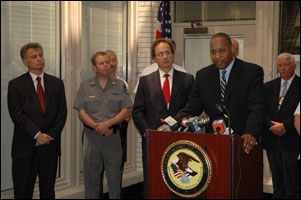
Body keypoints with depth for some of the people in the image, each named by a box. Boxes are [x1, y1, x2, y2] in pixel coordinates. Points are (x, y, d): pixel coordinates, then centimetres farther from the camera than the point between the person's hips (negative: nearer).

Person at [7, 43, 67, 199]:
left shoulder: (56, 83, 10)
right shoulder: (15, 85, 1)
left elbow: (62, 113, 5)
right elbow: (17, 114, -9)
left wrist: (49, 136, -7)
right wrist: (37, 134, -16)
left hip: (50, 145, 3)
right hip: (25, 147, -3)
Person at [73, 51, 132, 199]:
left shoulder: (120, 85, 7)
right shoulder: (85, 86, 7)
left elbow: (124, 112, 1)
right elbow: (81, 113, 3)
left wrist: (107, 123, -14)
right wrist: (96, 126, -13)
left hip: (113, 136, 0)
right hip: (91, 136, 1)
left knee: (114, 175, 1)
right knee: (91, 177, 4)